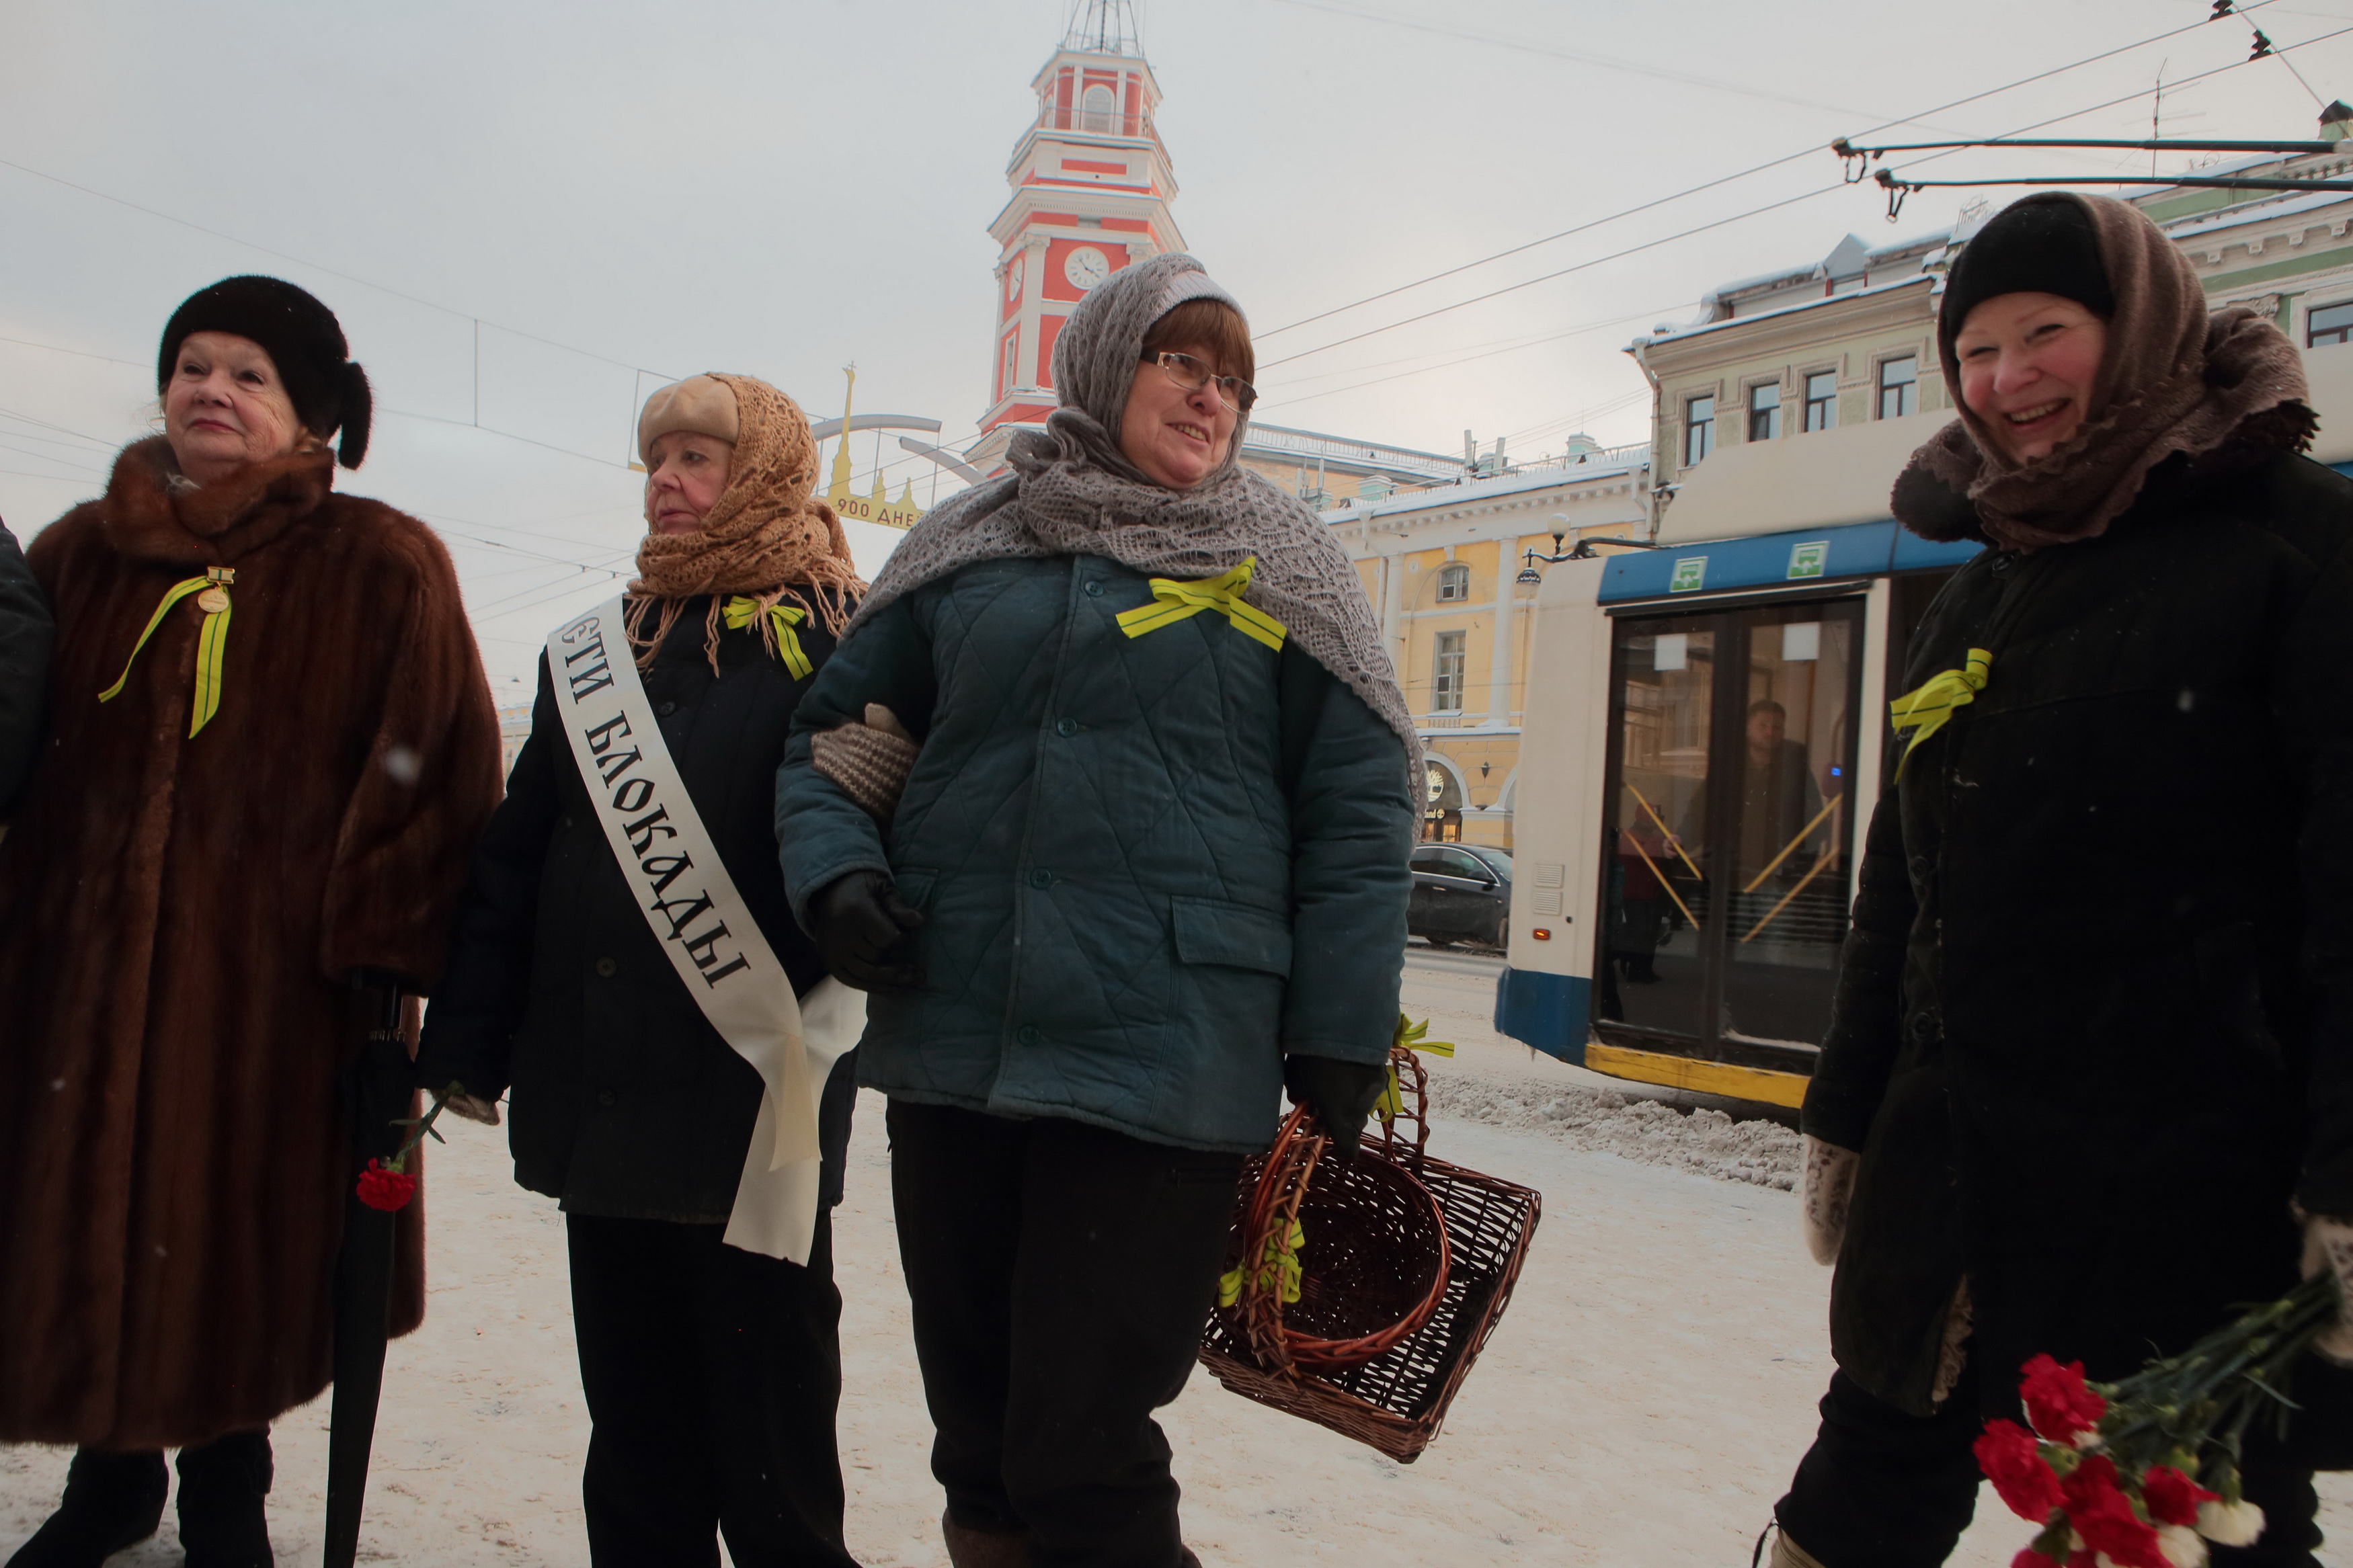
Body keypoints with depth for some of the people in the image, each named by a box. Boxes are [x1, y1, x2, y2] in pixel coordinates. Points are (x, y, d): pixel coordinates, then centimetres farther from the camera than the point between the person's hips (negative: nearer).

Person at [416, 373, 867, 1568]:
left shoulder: (842, 645, -3)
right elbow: (515, 854, 14)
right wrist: (470, 1041, 9)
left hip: (749, 1102, -6)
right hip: (601, 1096, 6)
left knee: (764, 1406, 5)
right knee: (632, 1420, 17)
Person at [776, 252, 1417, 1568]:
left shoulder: (1280, 567, 6)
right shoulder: (969, 550, 12)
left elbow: (1359, 814, 2)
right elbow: (835, 730, 18)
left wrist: (1339, 1056, -4)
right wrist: (836, 872, -2)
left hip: (1162, 1073, -3)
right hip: (948, 1058, 4)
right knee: (980, 1444, 16)